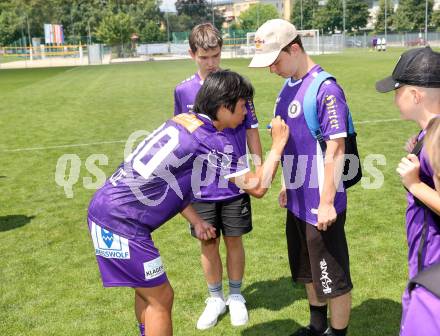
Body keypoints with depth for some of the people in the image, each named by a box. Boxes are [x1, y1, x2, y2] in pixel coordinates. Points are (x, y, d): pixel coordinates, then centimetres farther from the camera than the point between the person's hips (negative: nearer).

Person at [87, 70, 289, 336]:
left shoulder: (183, 121, 11)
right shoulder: (213, 142, -15)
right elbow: (258, 187, -10)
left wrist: (195, 220, 13)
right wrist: (278, 145, 1)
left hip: (105, 208, 9)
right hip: (121, 222, -9)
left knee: (148, 291, 24)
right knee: (160, 298, 5)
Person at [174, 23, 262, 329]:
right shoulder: (183, 91, -2)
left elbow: (251, 130, 0)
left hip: (234, 182, -1)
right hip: (201, 185, 2)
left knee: (234, 241, 11)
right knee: (207, 243, 12)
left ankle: (236, 296, 31)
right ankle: (215, 298, 31)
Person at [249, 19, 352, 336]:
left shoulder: (325, 89, -19)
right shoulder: (288, 86, 7)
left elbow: (336, 148, -21)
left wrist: (327, 202, -20)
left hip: (320, 203, -9)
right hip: (298, 200, 9)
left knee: (333, 276, 7)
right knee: (307, 271, 24)